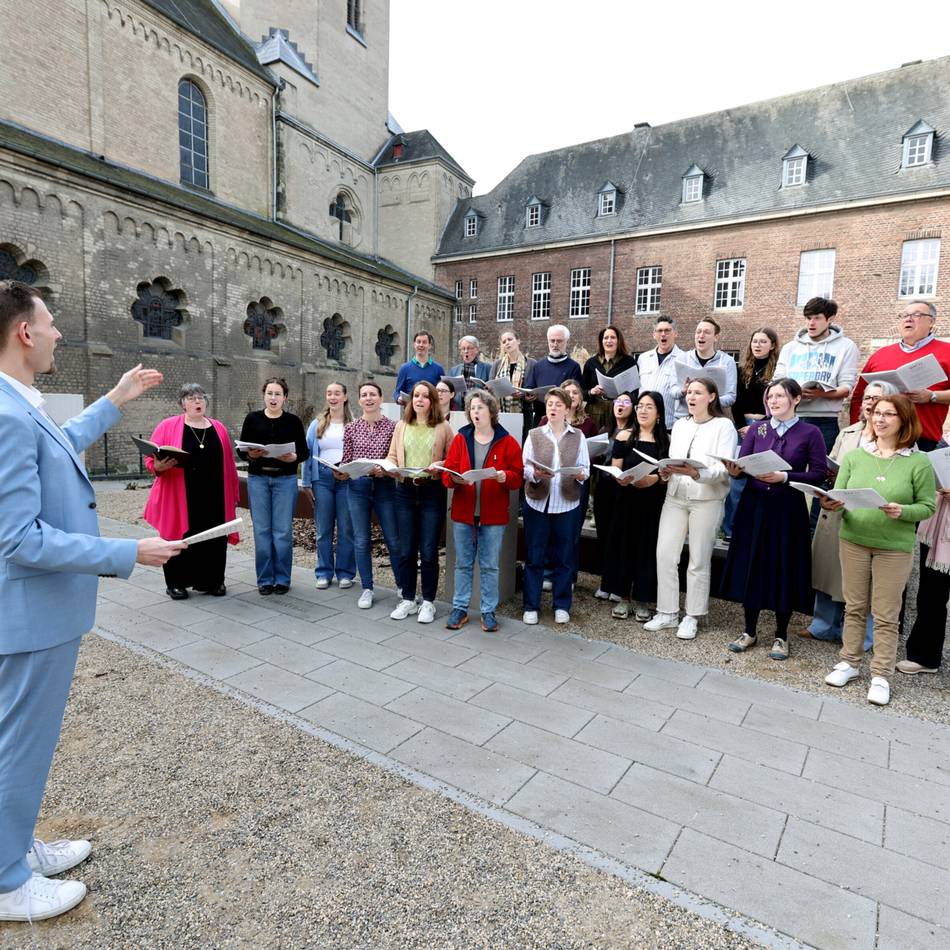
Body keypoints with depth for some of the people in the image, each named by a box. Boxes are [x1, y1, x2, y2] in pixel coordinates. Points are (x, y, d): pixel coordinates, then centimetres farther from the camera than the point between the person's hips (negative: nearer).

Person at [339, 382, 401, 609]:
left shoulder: (392, 427, -1)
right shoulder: (351, 428, 6)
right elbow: (347, 461, 9)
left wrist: (385, 470, -19)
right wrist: (340, 473, -11)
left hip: (384, 486, -2)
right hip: (358, 487, 2)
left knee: (394, 539, 4)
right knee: (361, 540, 7)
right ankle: (367, 589, 20)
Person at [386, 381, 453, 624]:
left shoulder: (443, 428, 1)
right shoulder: (401, 425, 11)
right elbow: (392, 456, 11)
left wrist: (438, 467, -18)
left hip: (432, 492, -3)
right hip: (405, 491, 3)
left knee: (428, 551, 2)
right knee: (406, 550, 9)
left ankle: (428, 602, 16)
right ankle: (407, 599, 22)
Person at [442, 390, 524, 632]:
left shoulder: (507, 442, -1)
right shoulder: (460, 439, 3)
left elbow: (518, 477, -3)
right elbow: (447, 472, 1)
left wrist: (505, 476, -24)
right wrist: (454, 478, -21)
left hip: (493, 515, -1)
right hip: (463, 513, 2)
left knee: (489, 566, 8)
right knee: (463, 564, 11)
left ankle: (488, 611, 20)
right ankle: (460, 608, 23)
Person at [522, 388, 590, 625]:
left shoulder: (578, 437, 6)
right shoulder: (534, 435, 4)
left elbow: (585, 467, 4)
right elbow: (524, 467, -1)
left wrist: (581, 475, -18)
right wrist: (535, 474, -22)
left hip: (566, 503, 1)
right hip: (537, 501, 0)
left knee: (564, 557, 8)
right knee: (533, 556, 5)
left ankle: (562, 606, 22)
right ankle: (531, 606, 17)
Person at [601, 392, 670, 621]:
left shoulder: (667, 440, 2)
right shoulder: (624, 436, 3)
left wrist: (655, 479, -19)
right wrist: (621, 478, -21)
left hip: (654, 504, 0)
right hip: (627, 501, 1)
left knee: (648, 549, 4)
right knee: (623, 546, 4)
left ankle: (642, 600, 17)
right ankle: (623, 598, 17)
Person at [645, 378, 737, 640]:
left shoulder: (724, 426, -3)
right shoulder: (679, 425, 14)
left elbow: (724, 469, -12)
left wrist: (696, 473, -28)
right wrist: (666, 471, -7)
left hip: (707, 500, -5)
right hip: (675, 497, 5)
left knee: (699, 560, 4)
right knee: (664, 554, 1)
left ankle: (692, 617, 17)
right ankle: (667, 613, 14)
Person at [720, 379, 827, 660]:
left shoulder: (810, 433, -2)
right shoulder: (756, 429, 7)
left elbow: (819, 474, -8)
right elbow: (742, 466, 0)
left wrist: (784, 477, -20)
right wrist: (735, 471, -22)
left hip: (788, 510, -3)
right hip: (753, 506, 3)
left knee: (784, 570, 5)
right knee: (750, 566, 7)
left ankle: (781, 636, 21)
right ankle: (750, 631, 22)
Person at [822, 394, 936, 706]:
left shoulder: (919, 462, -4)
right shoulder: (854, 456, 2)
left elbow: (928, 505, -3)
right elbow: (839, 496, 3)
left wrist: (902, 512, -22)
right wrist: (831, 505, -19)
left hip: (895, 548, -2)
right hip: (853, 541, 2)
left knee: (886, 615, 5)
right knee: (854, 607, 13)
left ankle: (881, 675, 18)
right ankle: (850, 662, 26)